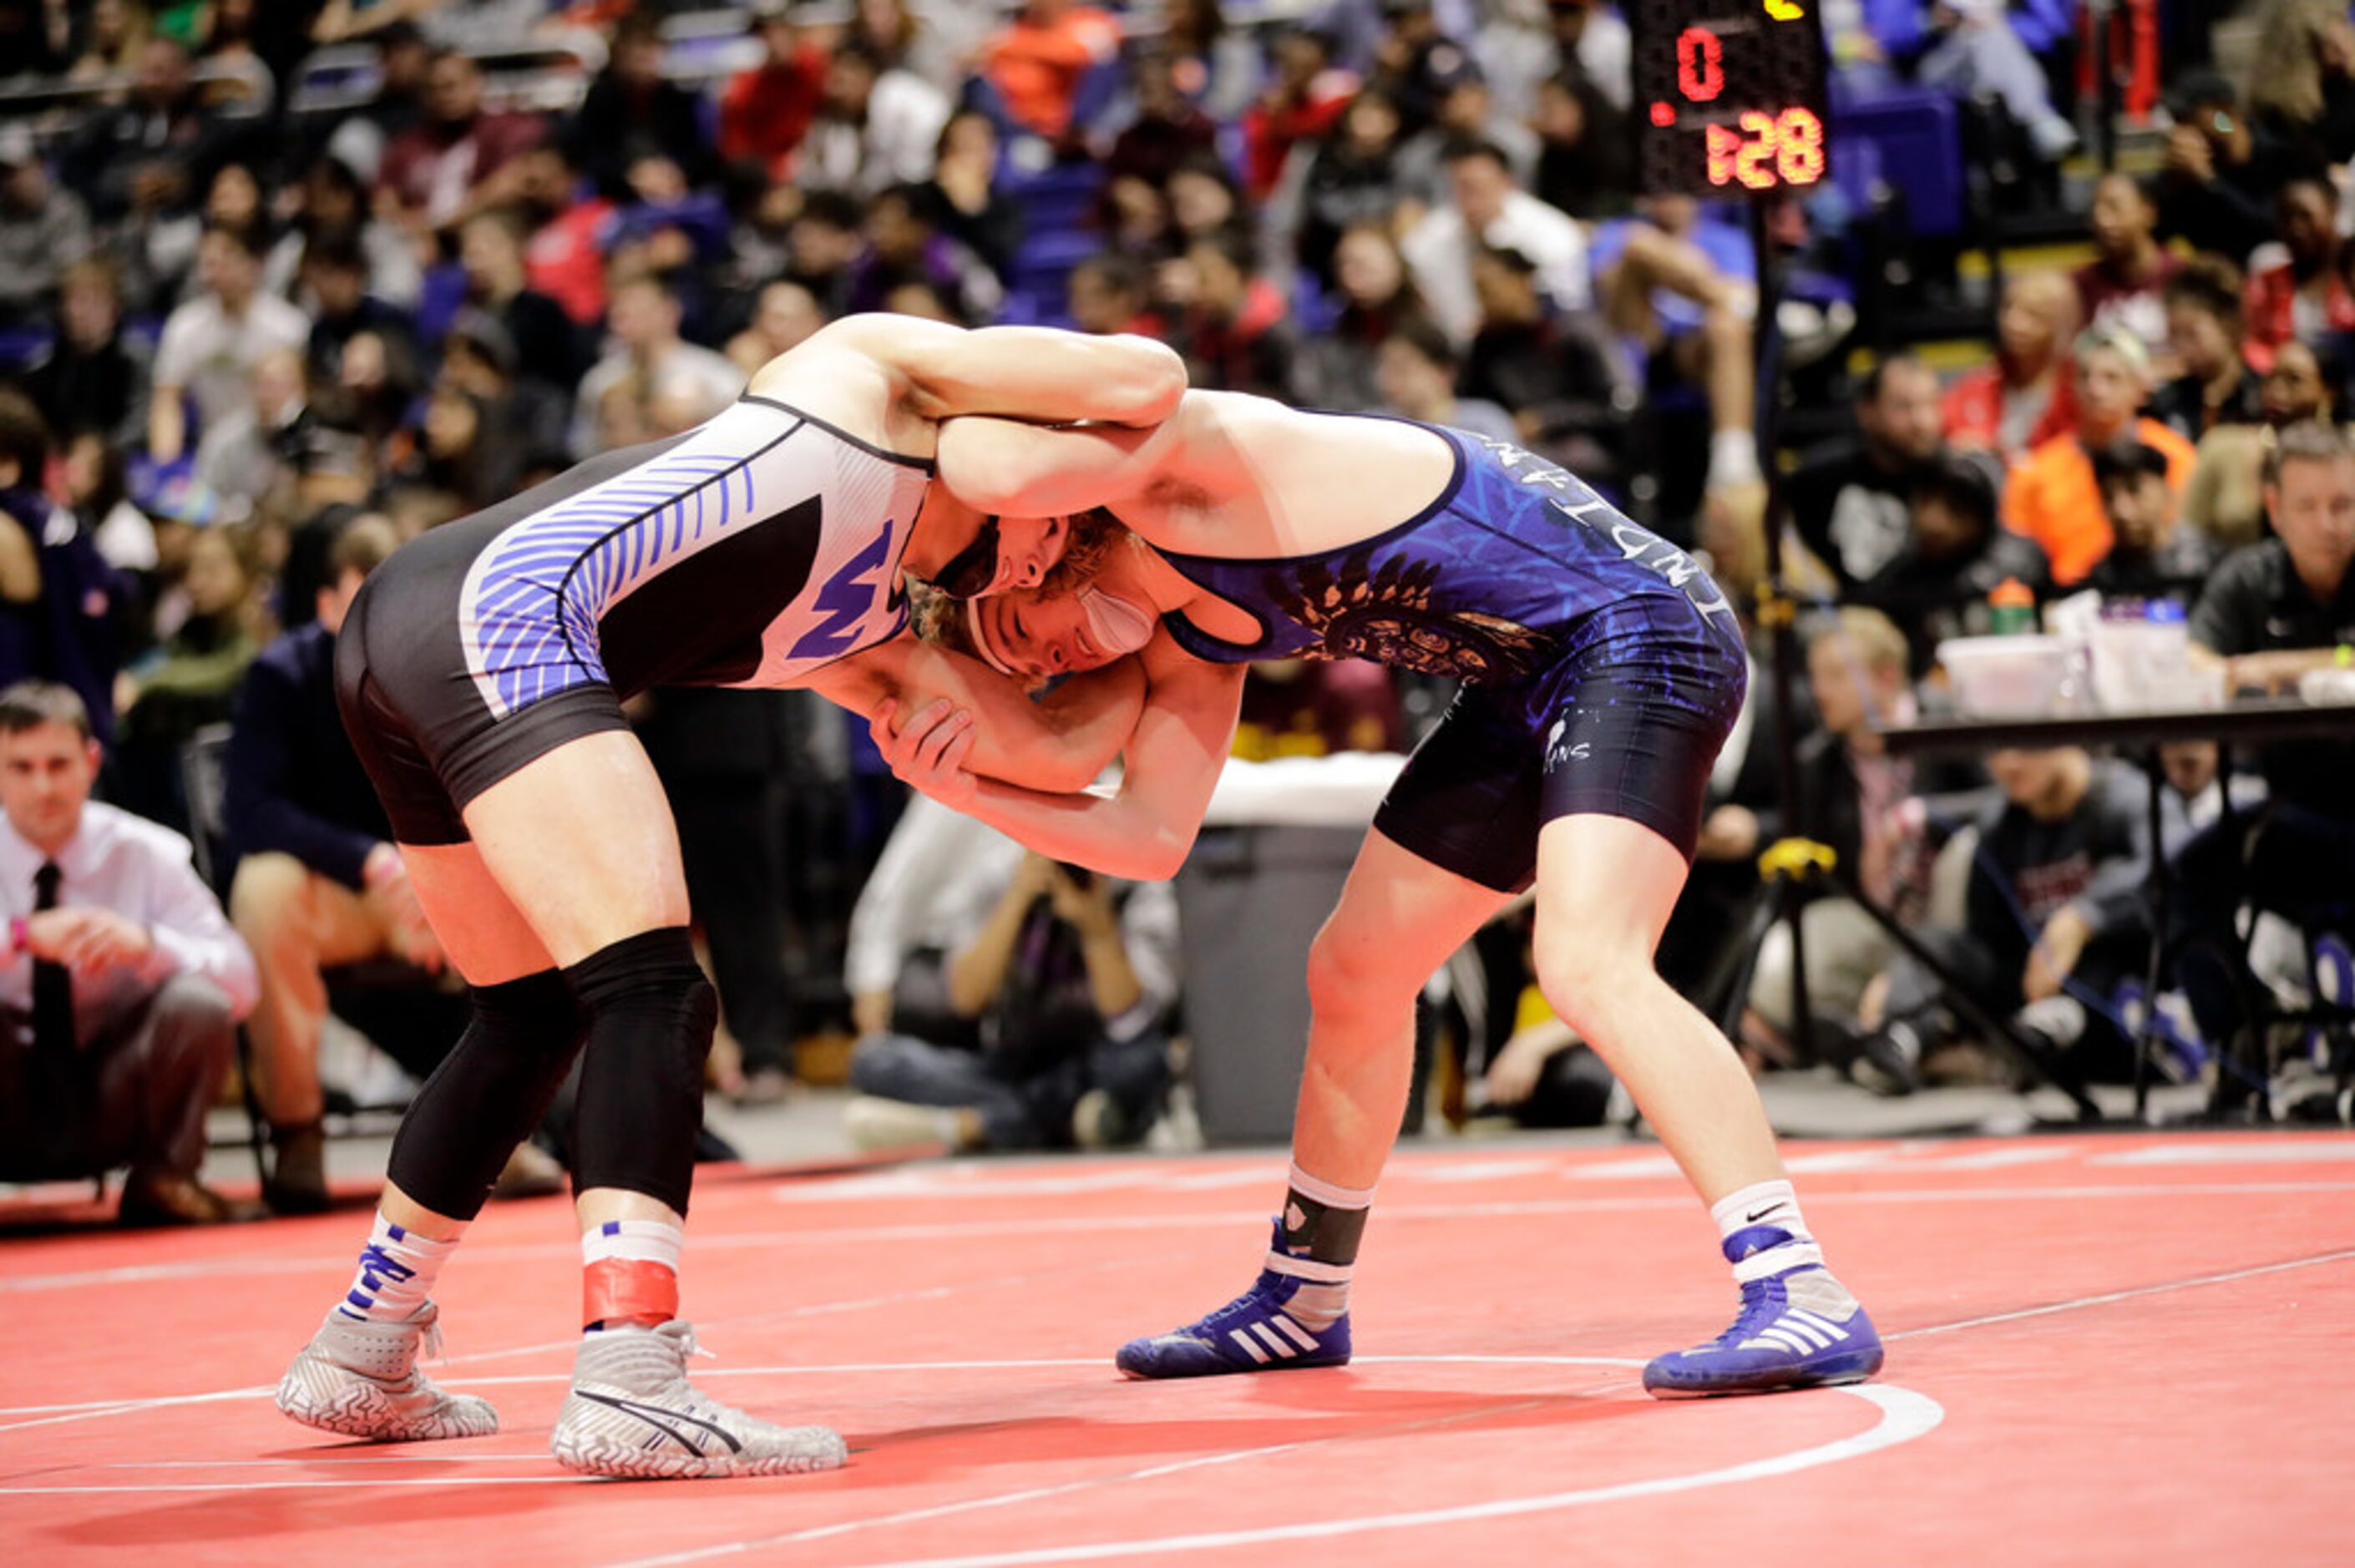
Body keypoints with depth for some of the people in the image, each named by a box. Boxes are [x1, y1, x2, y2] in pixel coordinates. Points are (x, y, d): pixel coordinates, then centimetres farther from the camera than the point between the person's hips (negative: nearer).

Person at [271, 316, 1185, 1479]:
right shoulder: (868, 375, 11)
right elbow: (1145, 378, 7)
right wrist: (1117, 430, 27)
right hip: (497, 611, -10)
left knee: (535, 1016, 20)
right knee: (650, 994, -15)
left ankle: (357, 1359, 33)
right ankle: (627, 1386, -27)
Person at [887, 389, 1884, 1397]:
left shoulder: (1171, 454, -15)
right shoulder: (1189, 644, 11)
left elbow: (1006, 474, -33)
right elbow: (1151, 839, 7)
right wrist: (967, 790, -3)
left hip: (1637, 637, -11)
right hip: (1533, 686, 11)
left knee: (1588, 969, -27)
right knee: (1353, 975, 17)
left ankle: (1802, 1298, -30)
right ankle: (1299, 1303, 34)